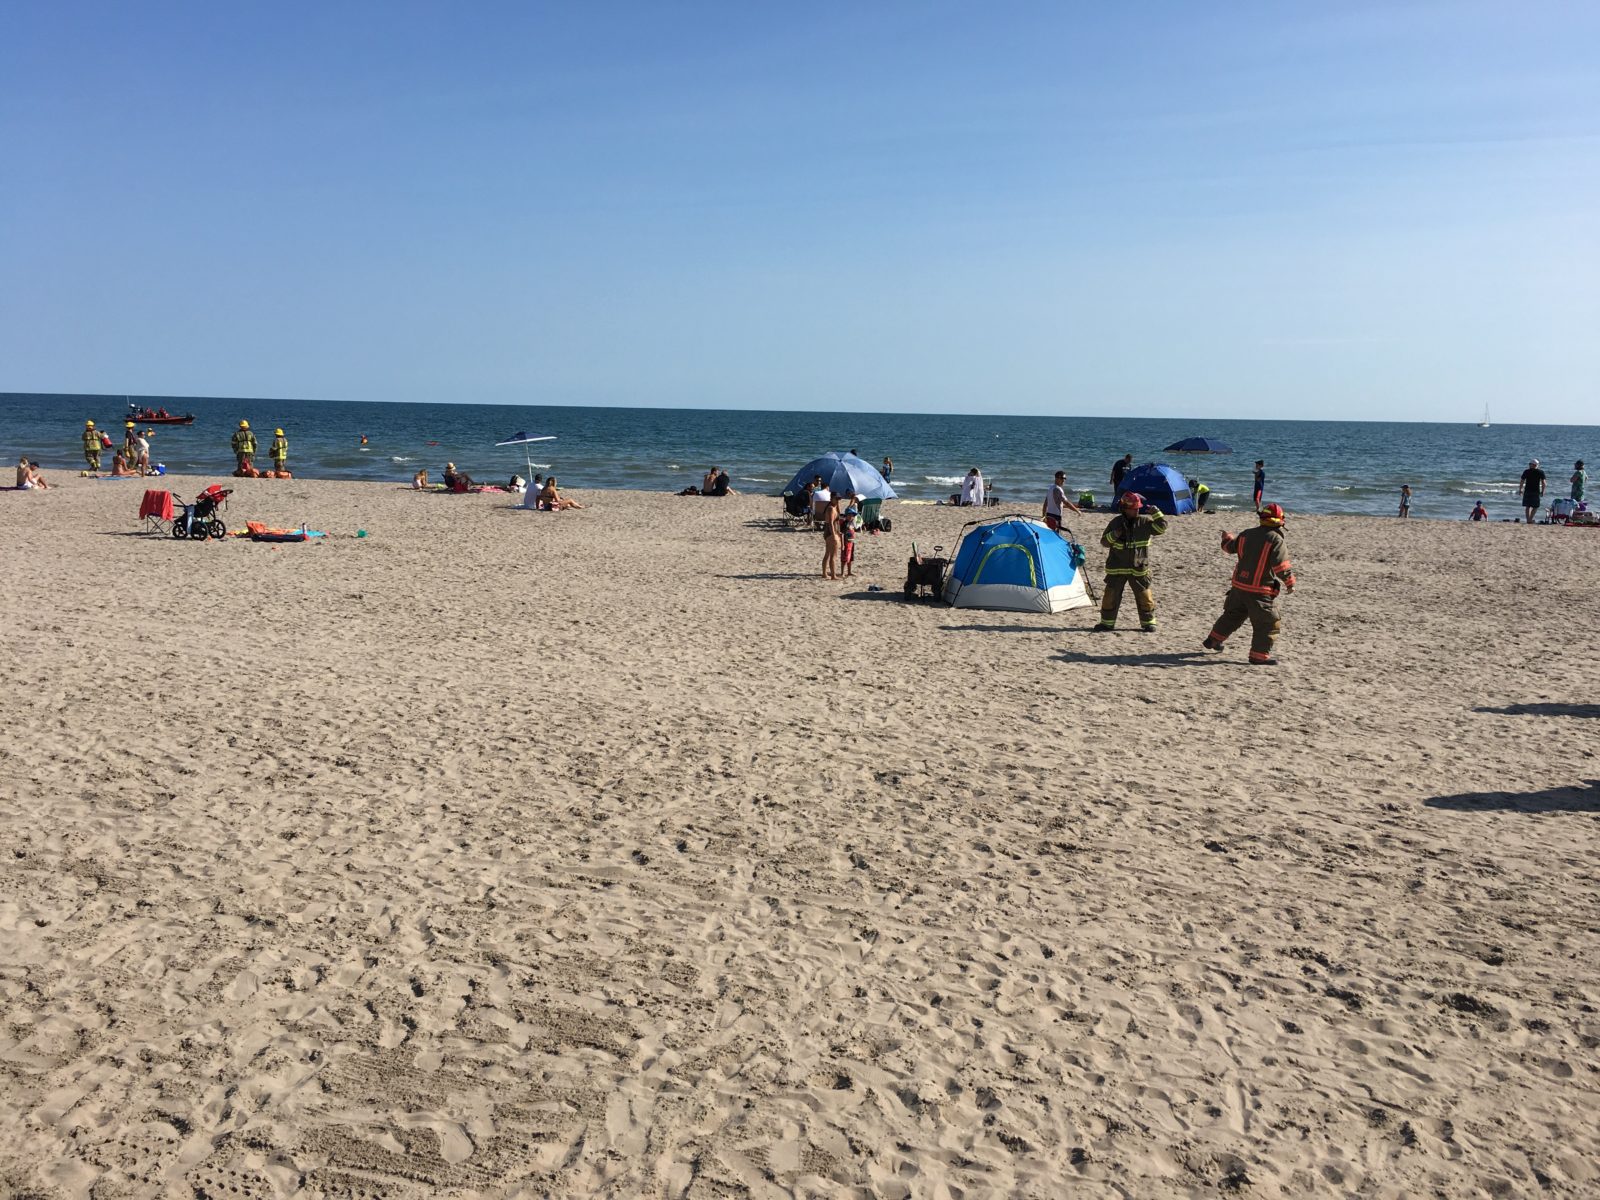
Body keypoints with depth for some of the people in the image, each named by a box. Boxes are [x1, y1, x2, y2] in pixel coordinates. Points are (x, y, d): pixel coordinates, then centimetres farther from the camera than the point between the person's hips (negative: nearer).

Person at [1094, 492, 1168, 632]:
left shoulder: (1145, 521, -3)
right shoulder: (1116, 522, -2)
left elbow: (1161, 527, -9)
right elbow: (1104, 542, 2)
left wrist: (1156, 514, -21)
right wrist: (1113, 535, -19)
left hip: (1138, 569, 0)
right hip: (1117, 568, 0)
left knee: (1145, 596, 4)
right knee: (1110, 596, 3)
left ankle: (1148, 622, 19)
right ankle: (1107, 623, 16)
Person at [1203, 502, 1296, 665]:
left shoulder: (1246, 534, 4)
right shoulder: (1275, 539, -16)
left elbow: (1229, 547, 20)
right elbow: (1281, 565, -20)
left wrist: (1226, 537, 42)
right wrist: (1290, 583, -8)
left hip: (1239, 586, 7)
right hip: (1260, 591, -7)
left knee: (1233, 615, 26)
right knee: (1267, 624, 4)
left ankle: (1213, 640, 35)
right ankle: (1259, 655, 5)